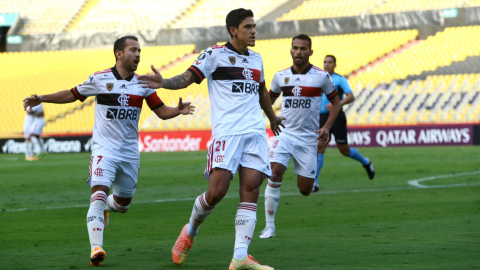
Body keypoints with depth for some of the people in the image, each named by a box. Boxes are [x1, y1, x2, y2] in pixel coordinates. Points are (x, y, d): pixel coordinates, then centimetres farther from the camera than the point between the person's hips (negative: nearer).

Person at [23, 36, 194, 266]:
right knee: (99, 192, -22)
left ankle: (104, 207, 49)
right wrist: (41, 99, -1)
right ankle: (96, 247, -26)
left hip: (130, 152, 4)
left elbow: (161, 111, 6)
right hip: (104, 149, -4)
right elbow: (73, 95, 7)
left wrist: (179, 110, -15)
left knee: (123, 204, 13)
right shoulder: (100, 79, -4)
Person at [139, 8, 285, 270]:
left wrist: (272, 117, 51)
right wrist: (164, 83, -29)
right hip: (226, 132, -5)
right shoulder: (215, 54, 1)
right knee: (217, 191, -12)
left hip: (255, 133, 5)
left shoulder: (256, 59, 19)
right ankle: (190, 232, 18)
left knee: (250, 190, -7)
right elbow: (188, 77, -9)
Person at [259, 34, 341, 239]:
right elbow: (269, 99, 21)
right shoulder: (280, 76, 4)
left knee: (305, 190, 0)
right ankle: (269, 226, -17)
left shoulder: (321, 76, -3)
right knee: (275, 172, -23)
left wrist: (327, 127, -4)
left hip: (308, 137, -1)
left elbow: (335, 101, 9)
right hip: (285, 133, 1)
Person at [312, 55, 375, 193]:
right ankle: (314, 183, -13)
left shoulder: (340, 79, -3)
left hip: (337, 117, -3)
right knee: (319, 147, -11)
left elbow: (351, 97, -14)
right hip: (322, 118, 3)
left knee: (345, 150, 4)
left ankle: (366, 162, 34)